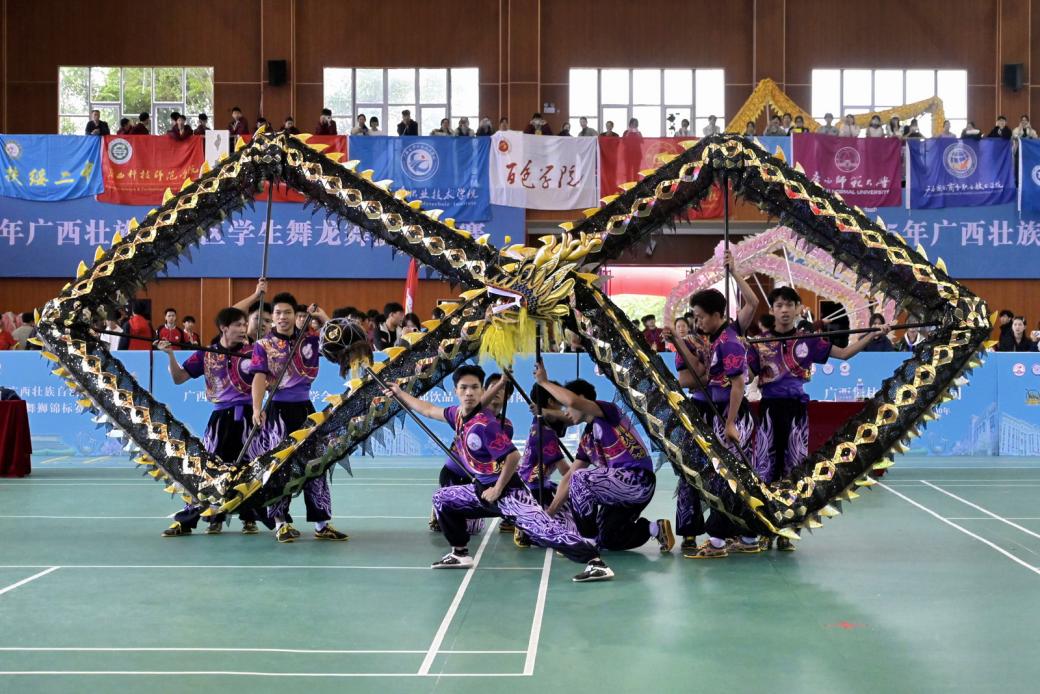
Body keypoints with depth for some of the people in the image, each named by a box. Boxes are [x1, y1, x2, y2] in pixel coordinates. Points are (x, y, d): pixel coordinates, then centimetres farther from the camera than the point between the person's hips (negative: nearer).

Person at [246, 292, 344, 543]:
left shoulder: (309, 341, 8)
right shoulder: (263, 345, 0)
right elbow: (259, 378, -10)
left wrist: (323, 317, 0)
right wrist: (257, 409, -22)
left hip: (304, 407, 3)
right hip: (277, 409, -3)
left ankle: (322, 524, 11)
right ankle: (281, 522, 7)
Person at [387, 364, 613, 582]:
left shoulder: (484, 424, -22)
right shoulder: (458, 414, 4)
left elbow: (513, 457, -24)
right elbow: (428, 410, 24)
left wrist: (497, 490, -16)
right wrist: (400, 393, 32)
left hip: (507, 492, -9)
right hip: (482, 489, 9)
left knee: (544, 529, -23)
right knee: (442, 498, 19)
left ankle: (596, 563, -27)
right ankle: (460, 553, 27)